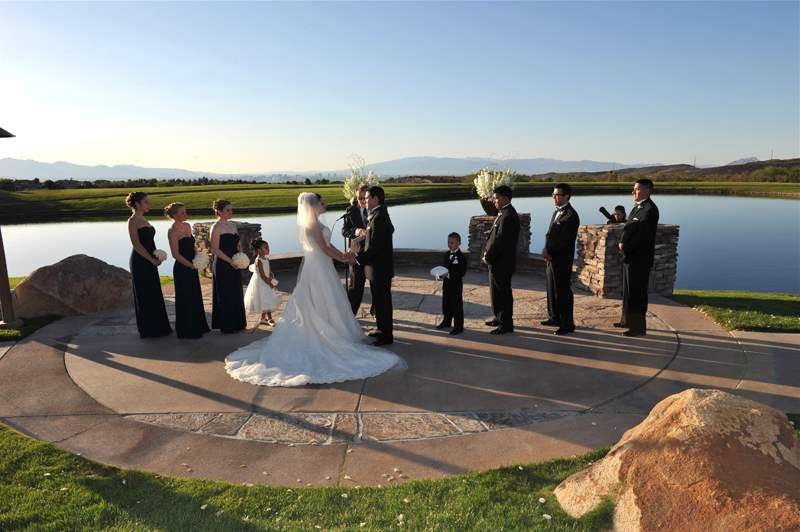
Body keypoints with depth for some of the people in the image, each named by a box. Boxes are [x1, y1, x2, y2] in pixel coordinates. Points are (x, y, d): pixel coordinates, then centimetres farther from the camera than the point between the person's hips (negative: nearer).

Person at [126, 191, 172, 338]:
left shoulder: (143, 219, 16)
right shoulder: (132, 220, -10)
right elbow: (136, 244, -16)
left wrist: (156, 257, 4)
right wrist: (152, 259, -16)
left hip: (149, 262, 9)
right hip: (140, 262, -9)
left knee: (154, 295, 12)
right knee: (144, 296, 0)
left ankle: (156, 328, 21)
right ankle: (147, 329, 9)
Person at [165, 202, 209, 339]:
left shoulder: (187, 225, 9)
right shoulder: (173, 231, -14)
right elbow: (176, 254, -17)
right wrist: (191, 265, -16)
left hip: (192, 268, 8)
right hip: (182, 269, -8)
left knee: (196, 297, 16)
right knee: (186, 299, 2)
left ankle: (198, 327, 29)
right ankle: (187, 331, 15)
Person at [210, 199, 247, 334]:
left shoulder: (233, 225, 11)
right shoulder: (216, 227, -11)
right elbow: (215, 249, -15)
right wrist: (230, 261, -17)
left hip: (234, 265, 8)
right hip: (222, 266, -8)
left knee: (236, 294, 13)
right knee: (225, 295, 1)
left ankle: (237, 323, 24)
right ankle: (227, 326, 11)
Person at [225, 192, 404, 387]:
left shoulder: (313, 222, 11)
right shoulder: (313, 224, -18)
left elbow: (327, 244, 13)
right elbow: (325, 248, -19)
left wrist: (343, 254, 3)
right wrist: (343, 259, -6)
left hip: (314, 267, 10)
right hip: (319, 268, -10)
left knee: (311, 306, 14)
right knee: (325, 305, 0)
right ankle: (331, 338, 9)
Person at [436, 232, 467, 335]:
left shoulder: (461, 257, -14)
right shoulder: (446, 254, 9)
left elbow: (462, 272, -19)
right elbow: (443, 265, 15)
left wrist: (449, 274, -27)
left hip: (456, 284, -7)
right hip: (446, 283, 7)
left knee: (457, 305, -1)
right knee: (446, 303, 18)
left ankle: (458, 326, 6)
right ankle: (447, 321, 34)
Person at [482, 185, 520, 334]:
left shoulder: (508, 216, -21)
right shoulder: (504, 213, 12)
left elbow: (500, 240, -24)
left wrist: (488, 257, -15)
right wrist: (487, 251, 5)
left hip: (502, 262, -10)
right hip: (498, 260, 10)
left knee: (503, 293, 0)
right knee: (497, 291, 20)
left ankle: (506, 325, 10)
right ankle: (499, 317, 35)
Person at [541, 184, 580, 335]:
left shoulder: (571, 215, -15)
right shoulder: (556, 212, 15)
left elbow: (564, 240, -19)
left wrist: (549, 251, -12)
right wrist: (547, 251, -2)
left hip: (562, 260, -9)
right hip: (552, 258, 9)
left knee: (563, 292, -3)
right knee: (552, 289, 17)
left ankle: (567, 324, 5)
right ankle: (555, 317, 30)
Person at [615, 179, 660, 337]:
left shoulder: (650, 209, -15)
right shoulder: (637, 207, 14)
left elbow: (642, 235, -20)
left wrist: (626, 248, -14)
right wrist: (622, 243, 0)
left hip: (639, 259, -10)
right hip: (630, 257, 10)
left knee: (637, 293, -3)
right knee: (628, 291, 18)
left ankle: (638, 327, 5)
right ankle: (627, 320, 30)